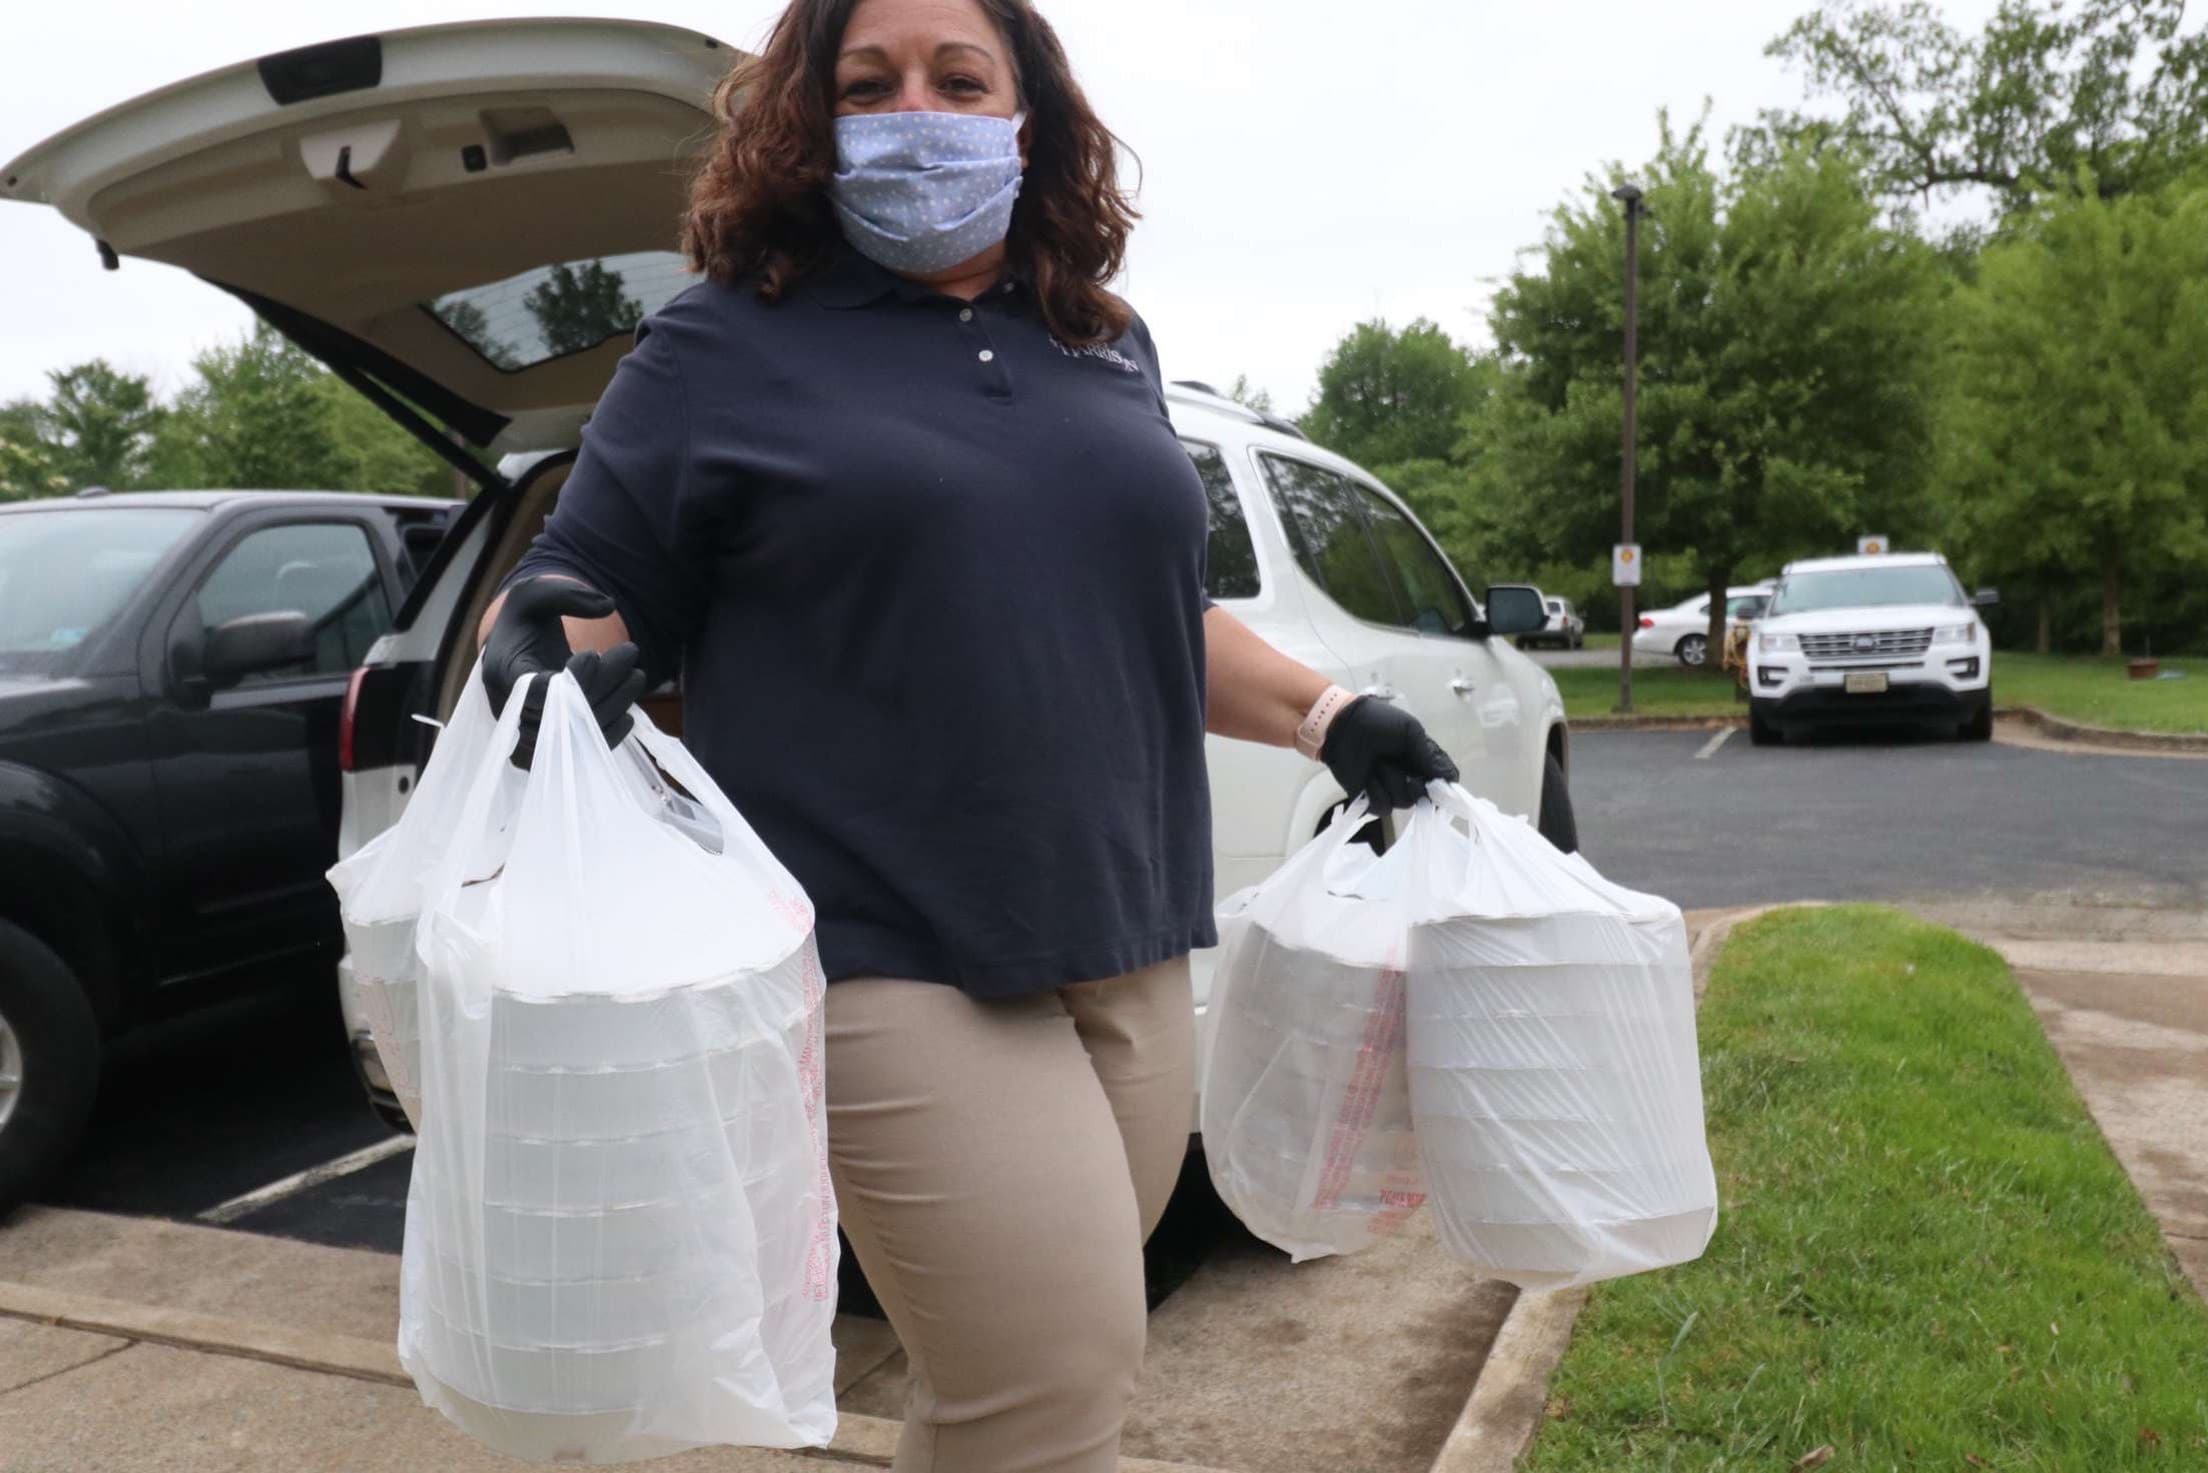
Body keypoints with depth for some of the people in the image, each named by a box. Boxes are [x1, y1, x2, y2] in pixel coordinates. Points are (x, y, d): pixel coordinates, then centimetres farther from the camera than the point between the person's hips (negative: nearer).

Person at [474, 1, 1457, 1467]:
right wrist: (544, 651, -20)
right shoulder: (728, 351, 2)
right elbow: (577, 602, 2)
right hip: (892, 964, -5)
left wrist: (1331, 715, 14)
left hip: (1128, 956, 6)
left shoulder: (1113, 351, 17)